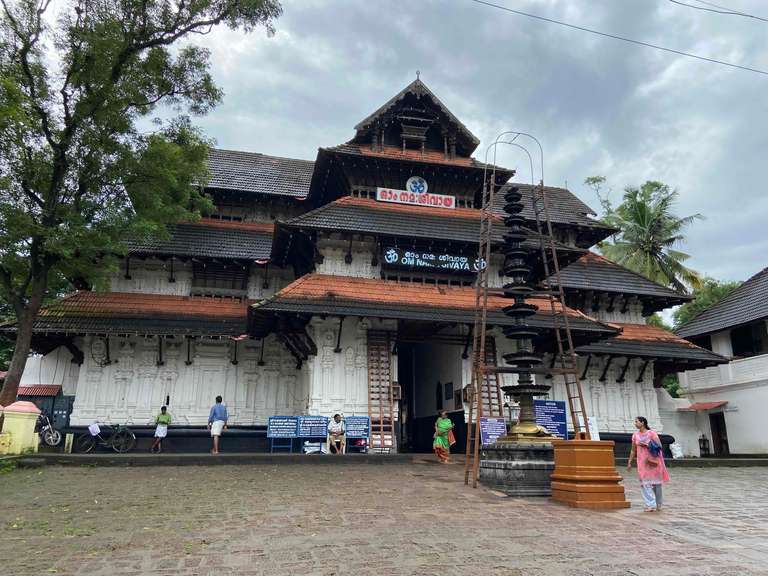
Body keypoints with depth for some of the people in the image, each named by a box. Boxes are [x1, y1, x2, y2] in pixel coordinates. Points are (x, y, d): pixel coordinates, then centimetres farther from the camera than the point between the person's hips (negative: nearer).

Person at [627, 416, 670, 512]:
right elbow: (633, 450, 13)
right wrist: (629, 462, 11)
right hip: (642, 462, 3)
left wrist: (646, 445, -20)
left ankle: (658, 505, 20)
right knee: (645, 483, -5)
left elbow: (659, 446, -12)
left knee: (656, 483, 6)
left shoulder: (652, 433, -6)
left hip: (653, 461, -3)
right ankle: (651, 505, -4)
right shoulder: (635, 435, 7)